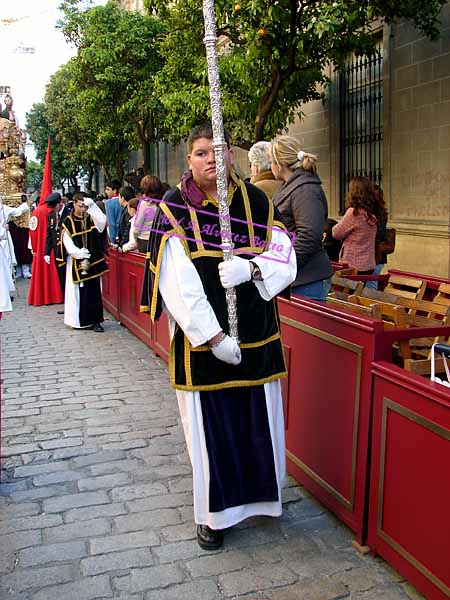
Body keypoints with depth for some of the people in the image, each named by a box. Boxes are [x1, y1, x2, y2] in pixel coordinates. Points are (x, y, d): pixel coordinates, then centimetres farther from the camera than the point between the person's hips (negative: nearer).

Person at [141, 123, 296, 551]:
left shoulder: (256, 202, 3)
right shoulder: (174, 209, -5)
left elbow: (285, 260, 1)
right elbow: (177, 285, -13)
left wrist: (250, 267, -20)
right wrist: (214, 336, -17)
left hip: (256, 337, 3)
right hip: (201, 340, -2)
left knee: (259, 420, 11)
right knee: (210, 425, 6)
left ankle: (257, 494, 36)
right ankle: (213, 512, 26)